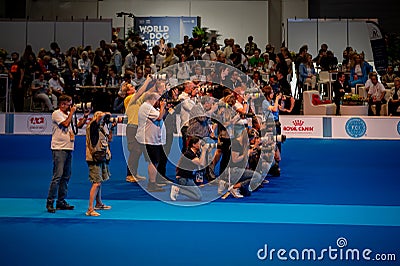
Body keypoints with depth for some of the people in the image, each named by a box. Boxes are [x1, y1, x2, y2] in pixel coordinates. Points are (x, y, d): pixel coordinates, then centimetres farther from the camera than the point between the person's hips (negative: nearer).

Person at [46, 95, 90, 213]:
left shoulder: (69, 114, 17)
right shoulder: (56, 114, -5)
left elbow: (79, 125, 21)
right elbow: (65, 124, -18)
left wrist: (85, 116, 6)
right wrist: (72, 112, -7)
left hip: (69, 148, 8)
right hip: (59, 149, -8)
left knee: (66, 176, 9)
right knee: (58, 175, -11)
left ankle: (61, 201, 15)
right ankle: (50, 202, -5)